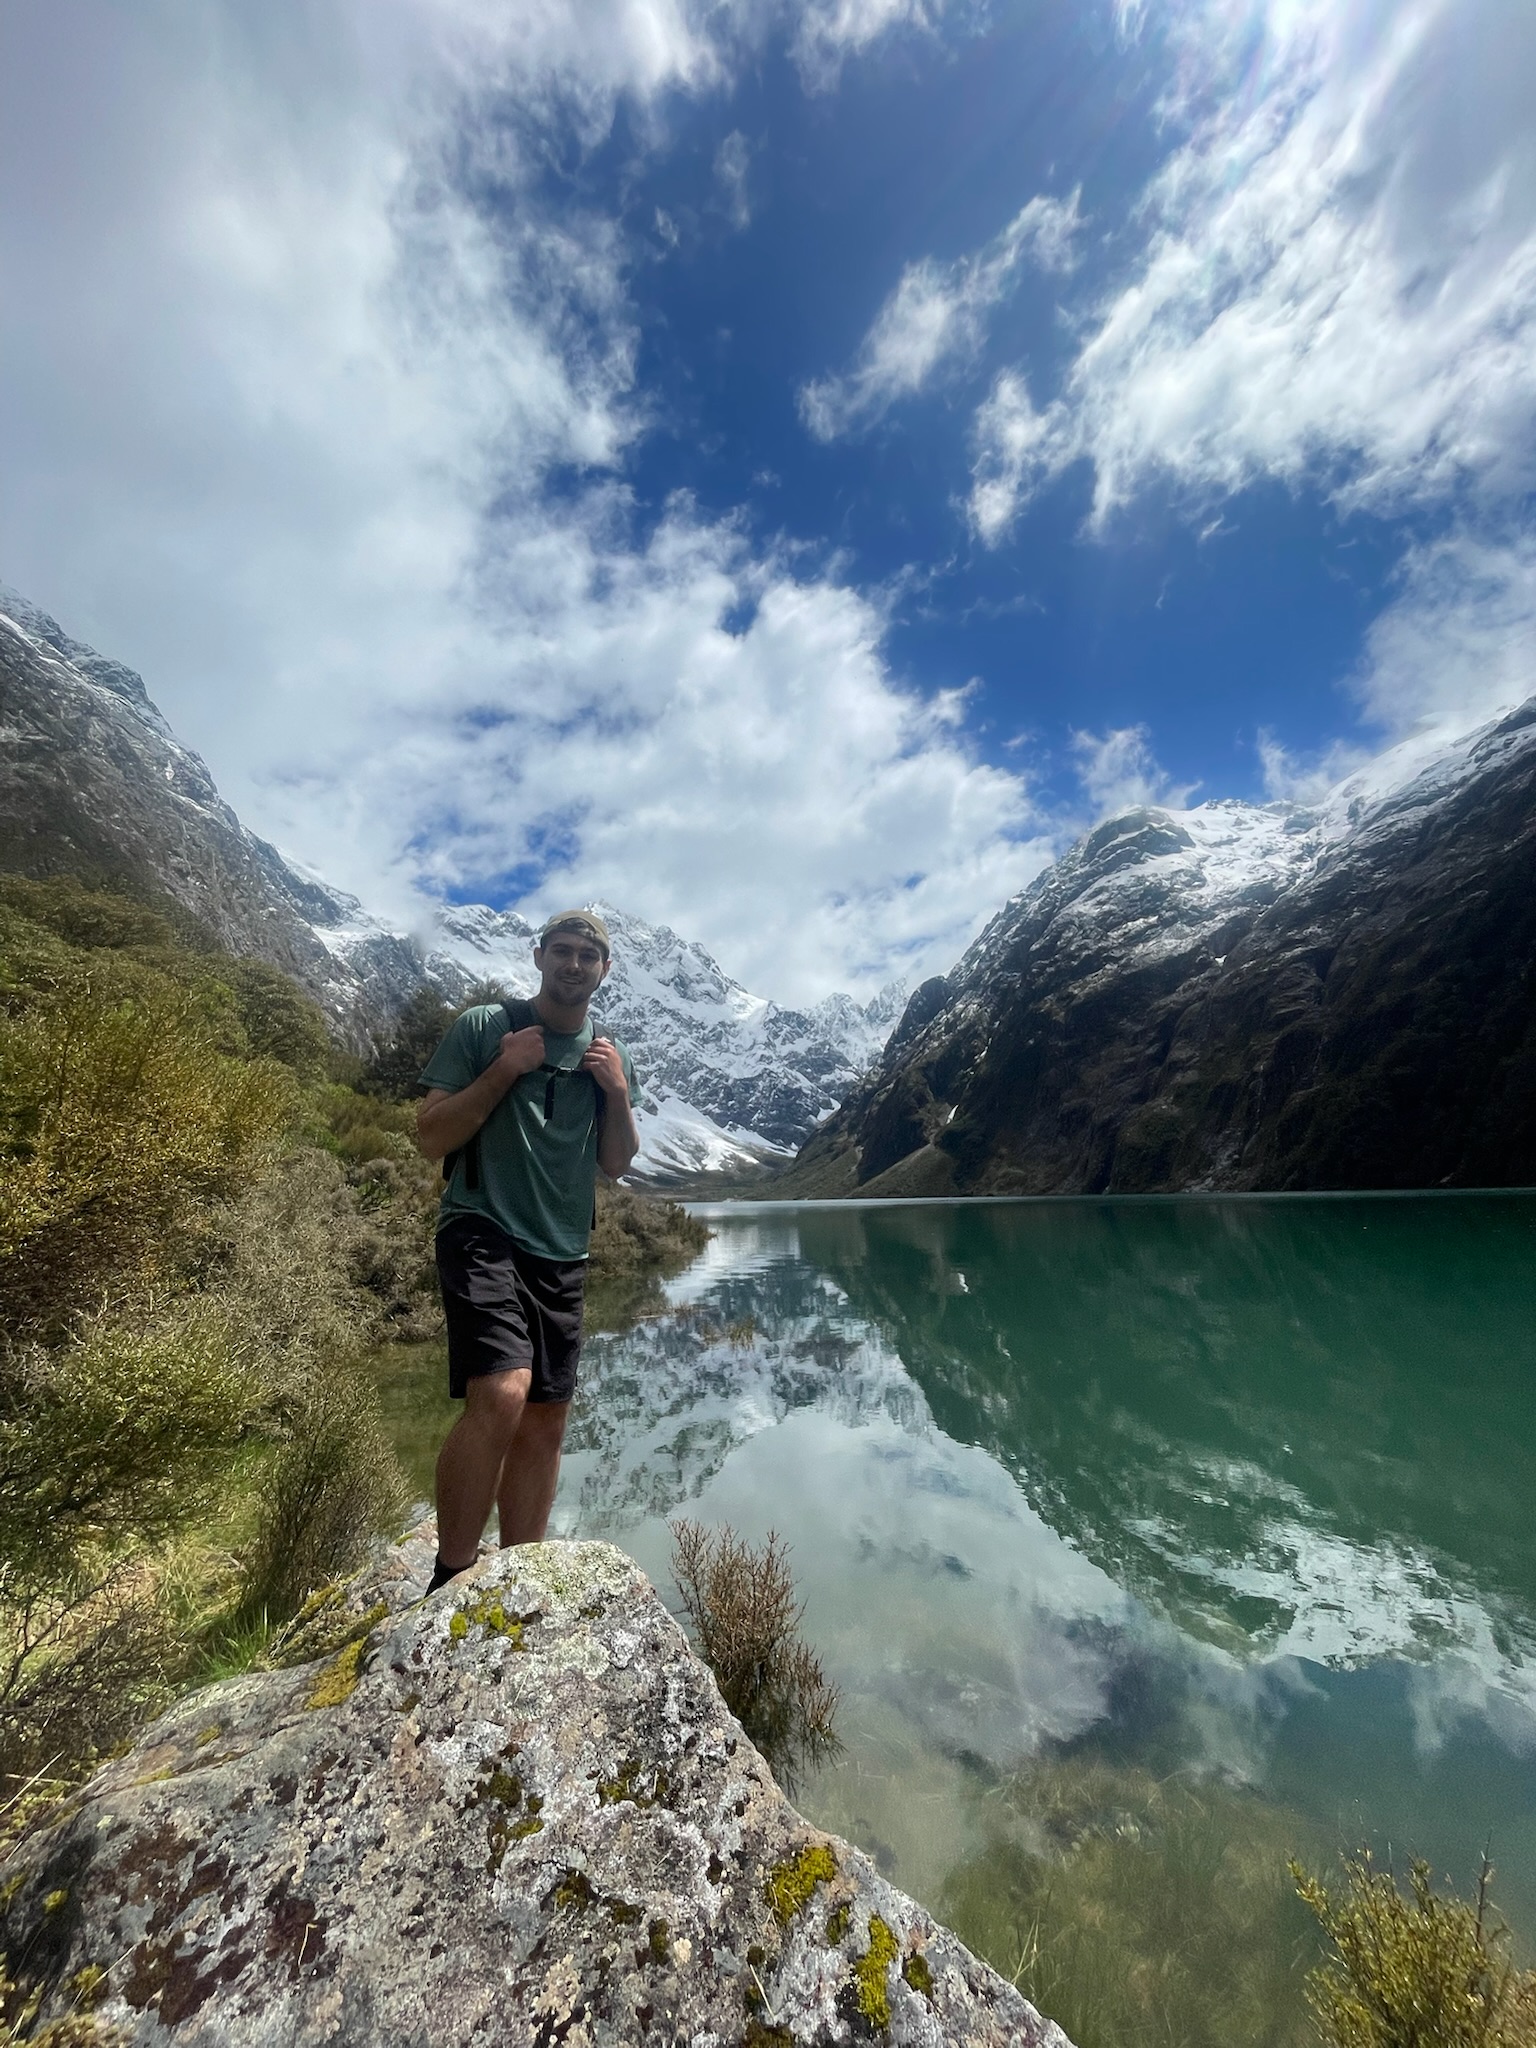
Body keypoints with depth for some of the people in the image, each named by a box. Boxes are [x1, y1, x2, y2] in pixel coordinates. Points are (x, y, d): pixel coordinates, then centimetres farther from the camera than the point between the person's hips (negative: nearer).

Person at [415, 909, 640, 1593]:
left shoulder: (609, 1054, 12)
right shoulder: (482, 1027, -1)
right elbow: (431, 1137, -4)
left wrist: (619, 1094, -3)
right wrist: (503, 1071, -14)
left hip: (562, 1254, 5)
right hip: (483, 1232, -5)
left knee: (545, 1422, 9)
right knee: (500, 1393, -24)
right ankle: (450, 1579, -3)